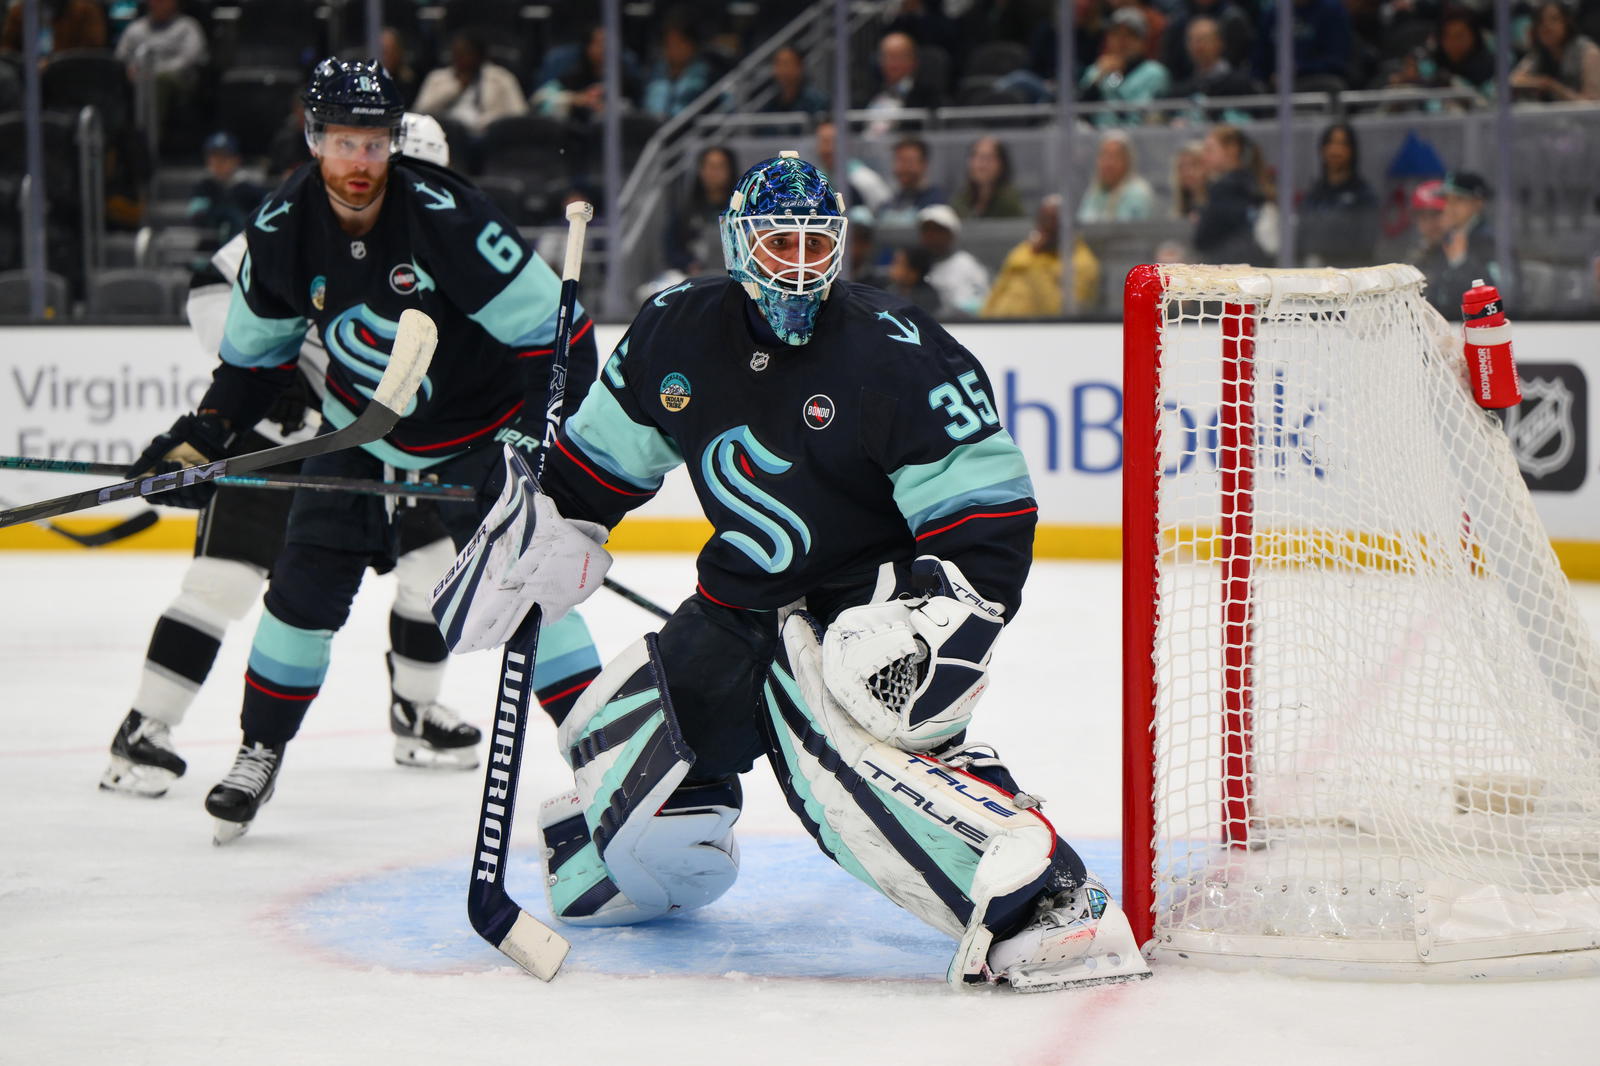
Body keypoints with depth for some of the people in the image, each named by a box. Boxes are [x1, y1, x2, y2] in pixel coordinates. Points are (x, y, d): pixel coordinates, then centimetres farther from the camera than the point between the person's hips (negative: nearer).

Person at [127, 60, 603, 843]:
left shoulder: (445, 215, -29)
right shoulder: (282, 228, -13)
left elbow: (553, 328, -25)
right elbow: (254, 352, 4)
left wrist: (539, 433, -30)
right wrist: (201, 439, -4)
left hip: (477, 430, -4)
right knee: (307, 587, 1)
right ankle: (259, 752, 18)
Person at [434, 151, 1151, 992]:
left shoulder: (897, 356, -19)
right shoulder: (678, 333, -1)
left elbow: (990, 512, -19)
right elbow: (602, 456, 17)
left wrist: (941, 620, -30)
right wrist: (542, 525, 12)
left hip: (863, 603, -7)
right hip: (743, 604, 7)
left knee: (838, 740, -35)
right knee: (614, 738, 8)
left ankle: (1049, 904, -43)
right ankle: (648, 871, 43)